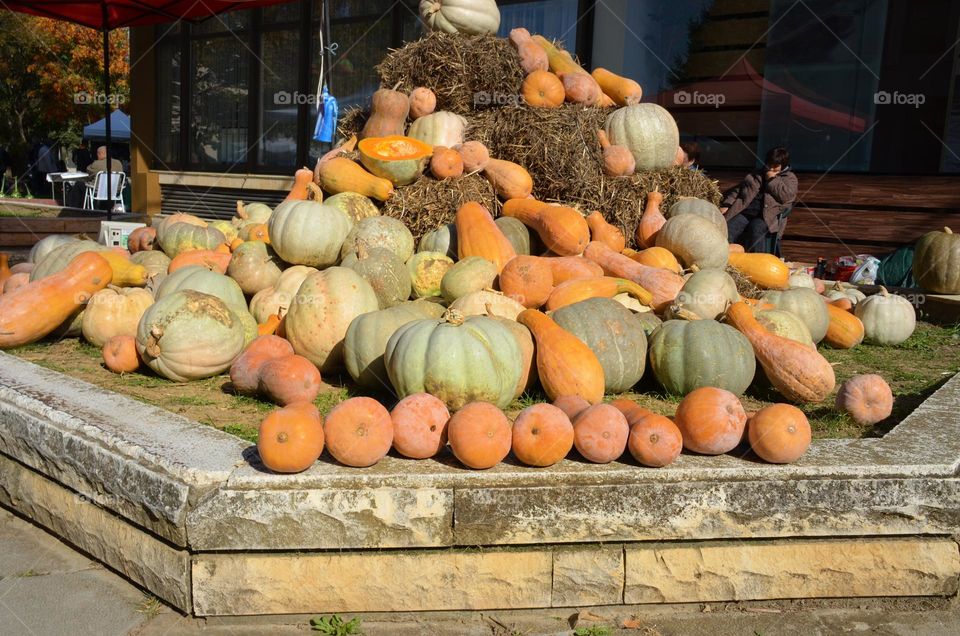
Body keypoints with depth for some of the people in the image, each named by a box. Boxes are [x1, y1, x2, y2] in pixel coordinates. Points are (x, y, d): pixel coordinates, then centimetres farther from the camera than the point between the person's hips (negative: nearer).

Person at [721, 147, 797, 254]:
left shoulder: (789, 178, 18)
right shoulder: (756, 175, 30)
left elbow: (786, 195, -3)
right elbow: (737, 190, 26)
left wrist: (772, 180, 2)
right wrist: (726, 205, 9)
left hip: (769, 215, -4)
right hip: (746, 211, 4)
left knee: (756, 227, -38)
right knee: (729, 228, -27)